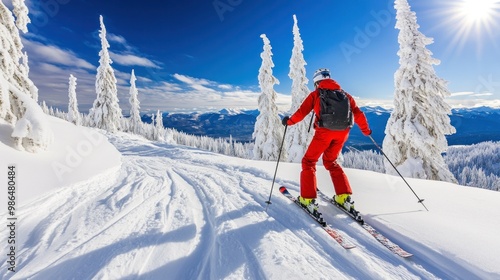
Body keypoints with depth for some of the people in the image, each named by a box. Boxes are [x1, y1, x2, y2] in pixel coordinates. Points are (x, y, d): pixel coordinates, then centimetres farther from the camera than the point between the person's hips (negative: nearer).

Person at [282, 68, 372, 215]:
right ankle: (344, 196, 16)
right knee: (330, 162, 23)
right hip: (342, 132, 5)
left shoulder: (316, 94, 5)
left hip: (324, 131, -5)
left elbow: (302, 112, -1)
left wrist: (289, 121, 16)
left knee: (309, 161, 10)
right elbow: (358, 114, 15)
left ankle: (308, 199, 2)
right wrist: (366, 130, 30)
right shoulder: (345, 95, 17)